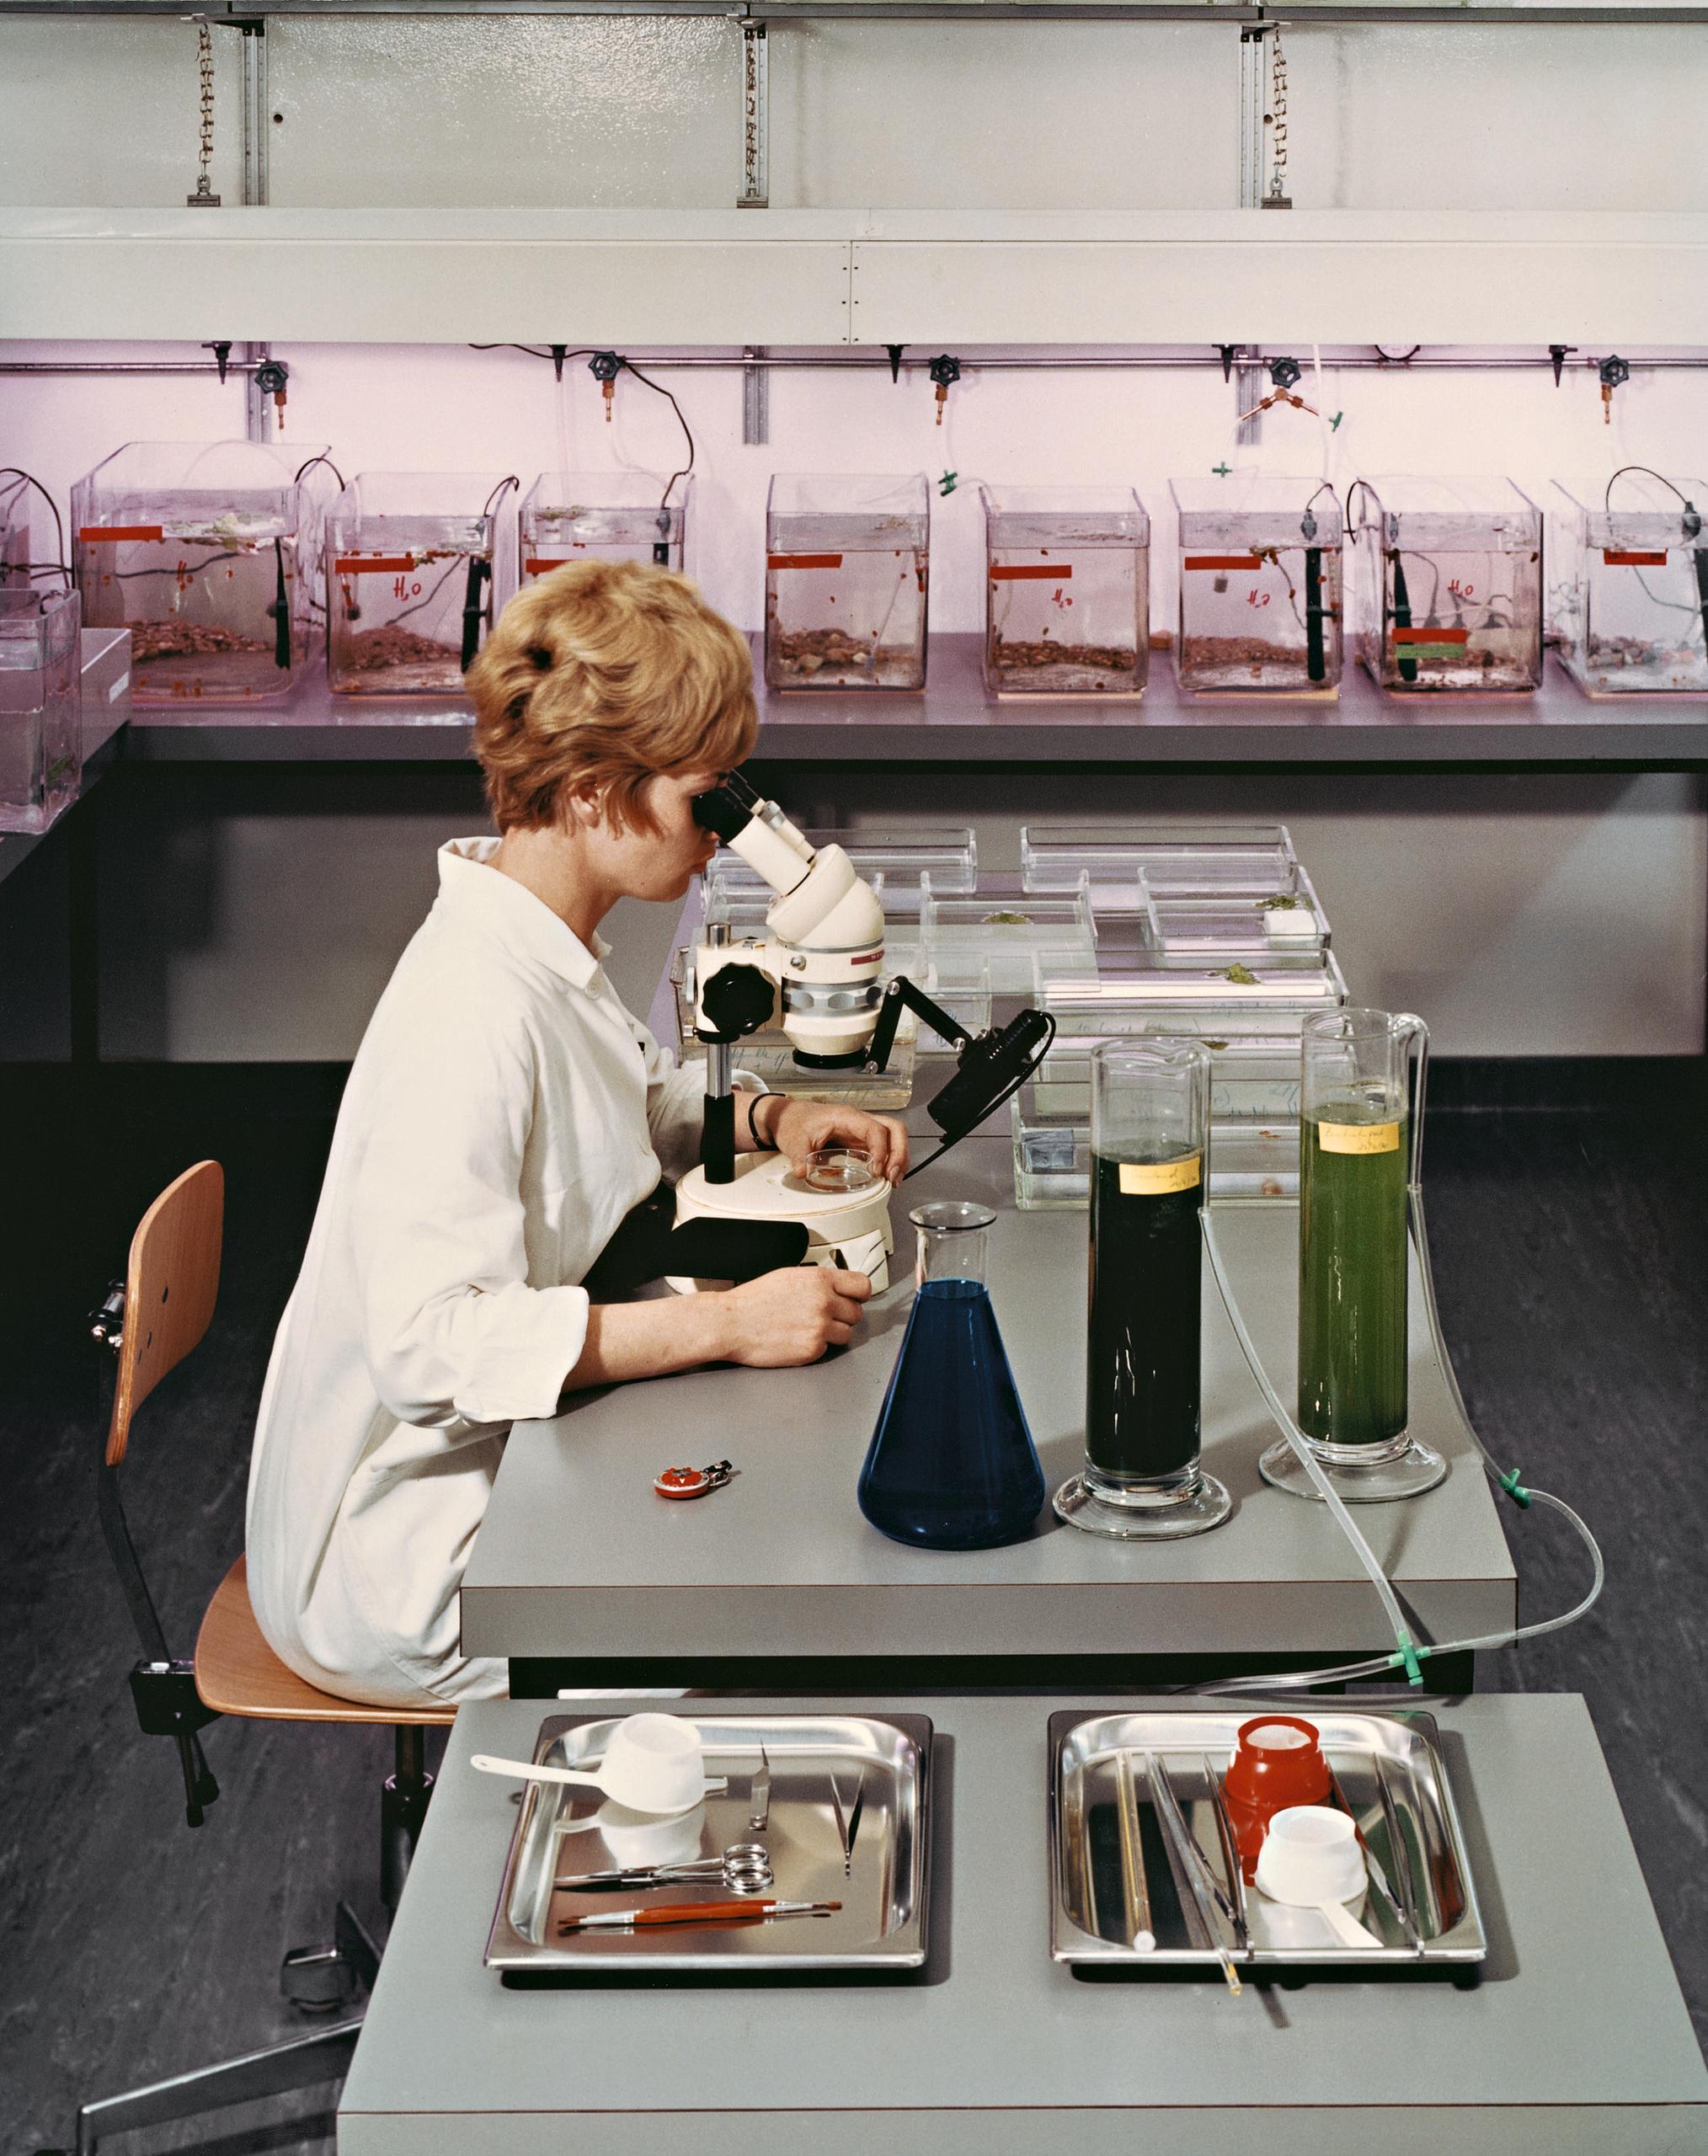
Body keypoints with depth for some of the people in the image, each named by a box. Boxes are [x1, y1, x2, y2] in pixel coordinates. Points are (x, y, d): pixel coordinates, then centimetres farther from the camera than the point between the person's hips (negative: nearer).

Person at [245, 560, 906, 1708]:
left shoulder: (549, 953, 3)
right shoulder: (475, 1011, -27)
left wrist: (766, 1118, 5)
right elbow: (434, 1338, -33)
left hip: (501, 1472, 9)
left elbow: (623, 1115, 25)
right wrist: (726, 1322, -31)